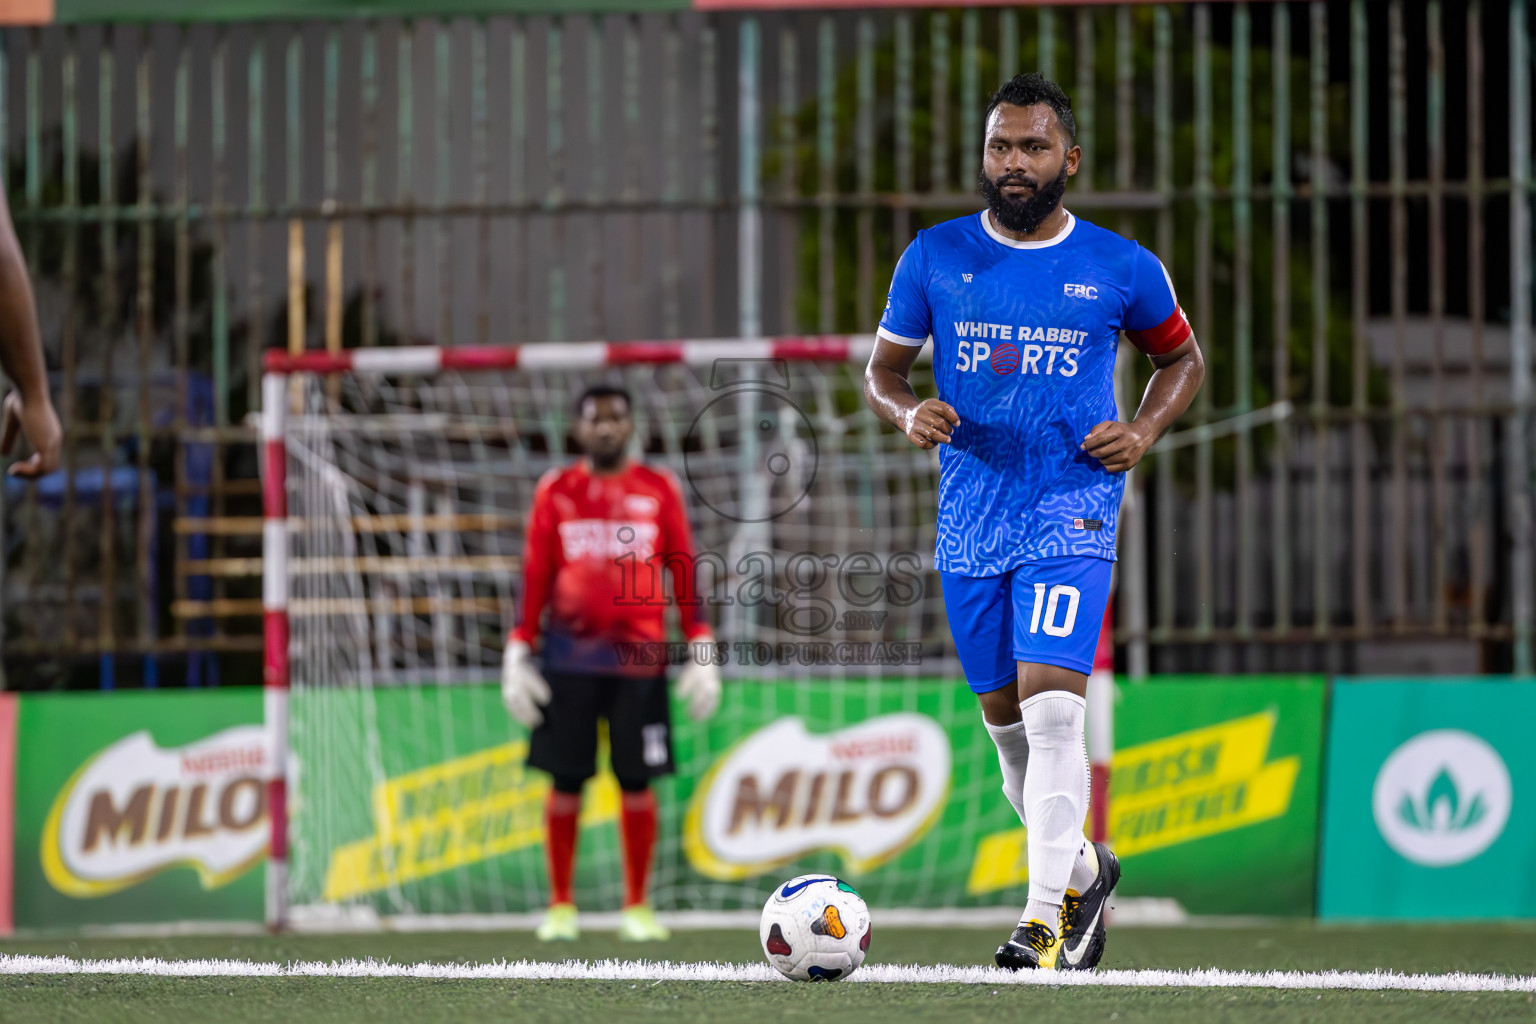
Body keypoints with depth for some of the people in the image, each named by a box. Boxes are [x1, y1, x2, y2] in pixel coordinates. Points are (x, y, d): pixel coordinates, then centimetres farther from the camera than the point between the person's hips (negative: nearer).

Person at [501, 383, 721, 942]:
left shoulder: (659, 490, 8)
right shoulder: (556, 492, 8)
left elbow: (684, 572, 8)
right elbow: (534, 576, 9)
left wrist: (702, 650, 1)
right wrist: (518, 654, 2)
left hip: (639, 659, 0)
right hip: (569, 658, 0)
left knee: (637, 781, -1)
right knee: (565, 780, 0)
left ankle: (638, 906, 7)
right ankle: (560, 906, 7)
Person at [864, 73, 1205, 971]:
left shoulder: (1122, 269, 1)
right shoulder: (936, 258, 4)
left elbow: (1183, 359, 16)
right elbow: (883, 369, 13)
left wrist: (1144, 432, -2)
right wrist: (907, 412, -10)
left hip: (1073, 511, -3)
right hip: (971, 517, 3)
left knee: (1051, 706, -18)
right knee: (1005, 715, 10)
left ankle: (1047, 917, -20)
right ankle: (1085, 870, 34)